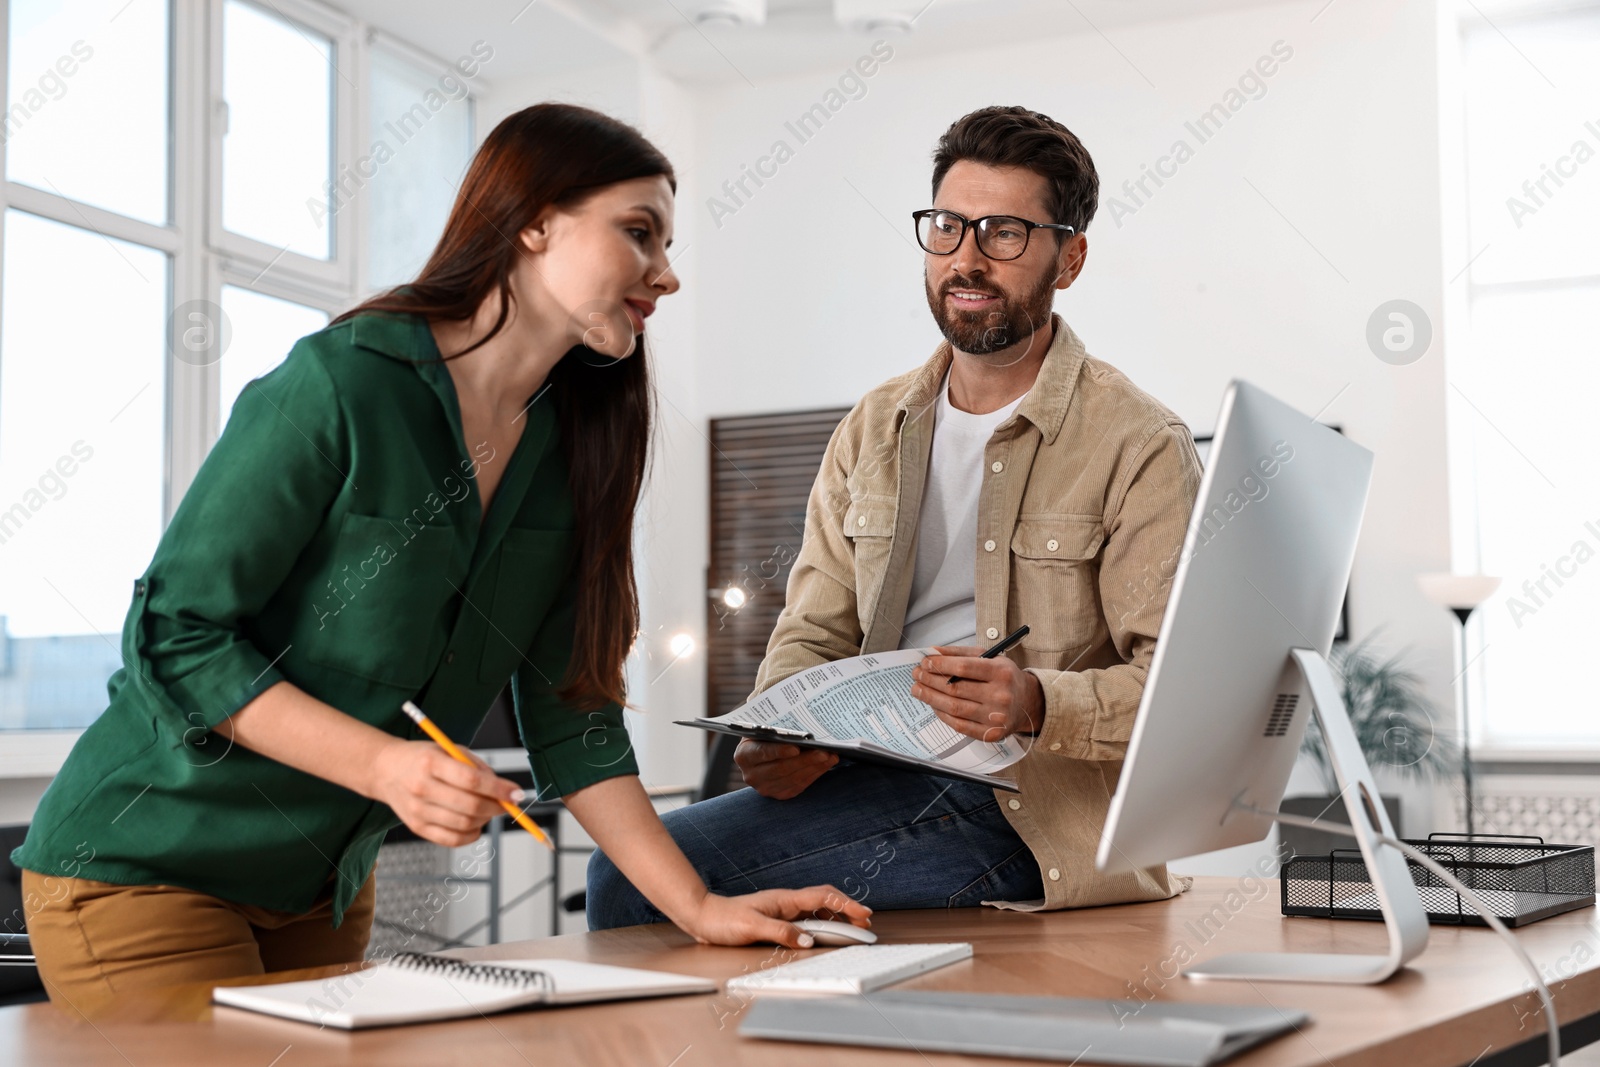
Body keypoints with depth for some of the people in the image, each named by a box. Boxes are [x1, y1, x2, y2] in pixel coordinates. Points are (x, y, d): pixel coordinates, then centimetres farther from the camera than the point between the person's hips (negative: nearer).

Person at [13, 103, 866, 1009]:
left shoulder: (569, 448, 0)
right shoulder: (339, 384, -21)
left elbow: (569, 713, 1)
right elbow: (176, 635, -19)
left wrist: (698, 906, -8)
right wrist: (383, 765, -30)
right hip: (147, 866, -6)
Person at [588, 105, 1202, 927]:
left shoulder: (1142, 447, -3)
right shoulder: (873, 430, 16)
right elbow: (813, 633, 15)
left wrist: (1038, 703, -28)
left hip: (1039, 818, -6)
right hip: (880, 781, 6)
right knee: (630, 869, -18)